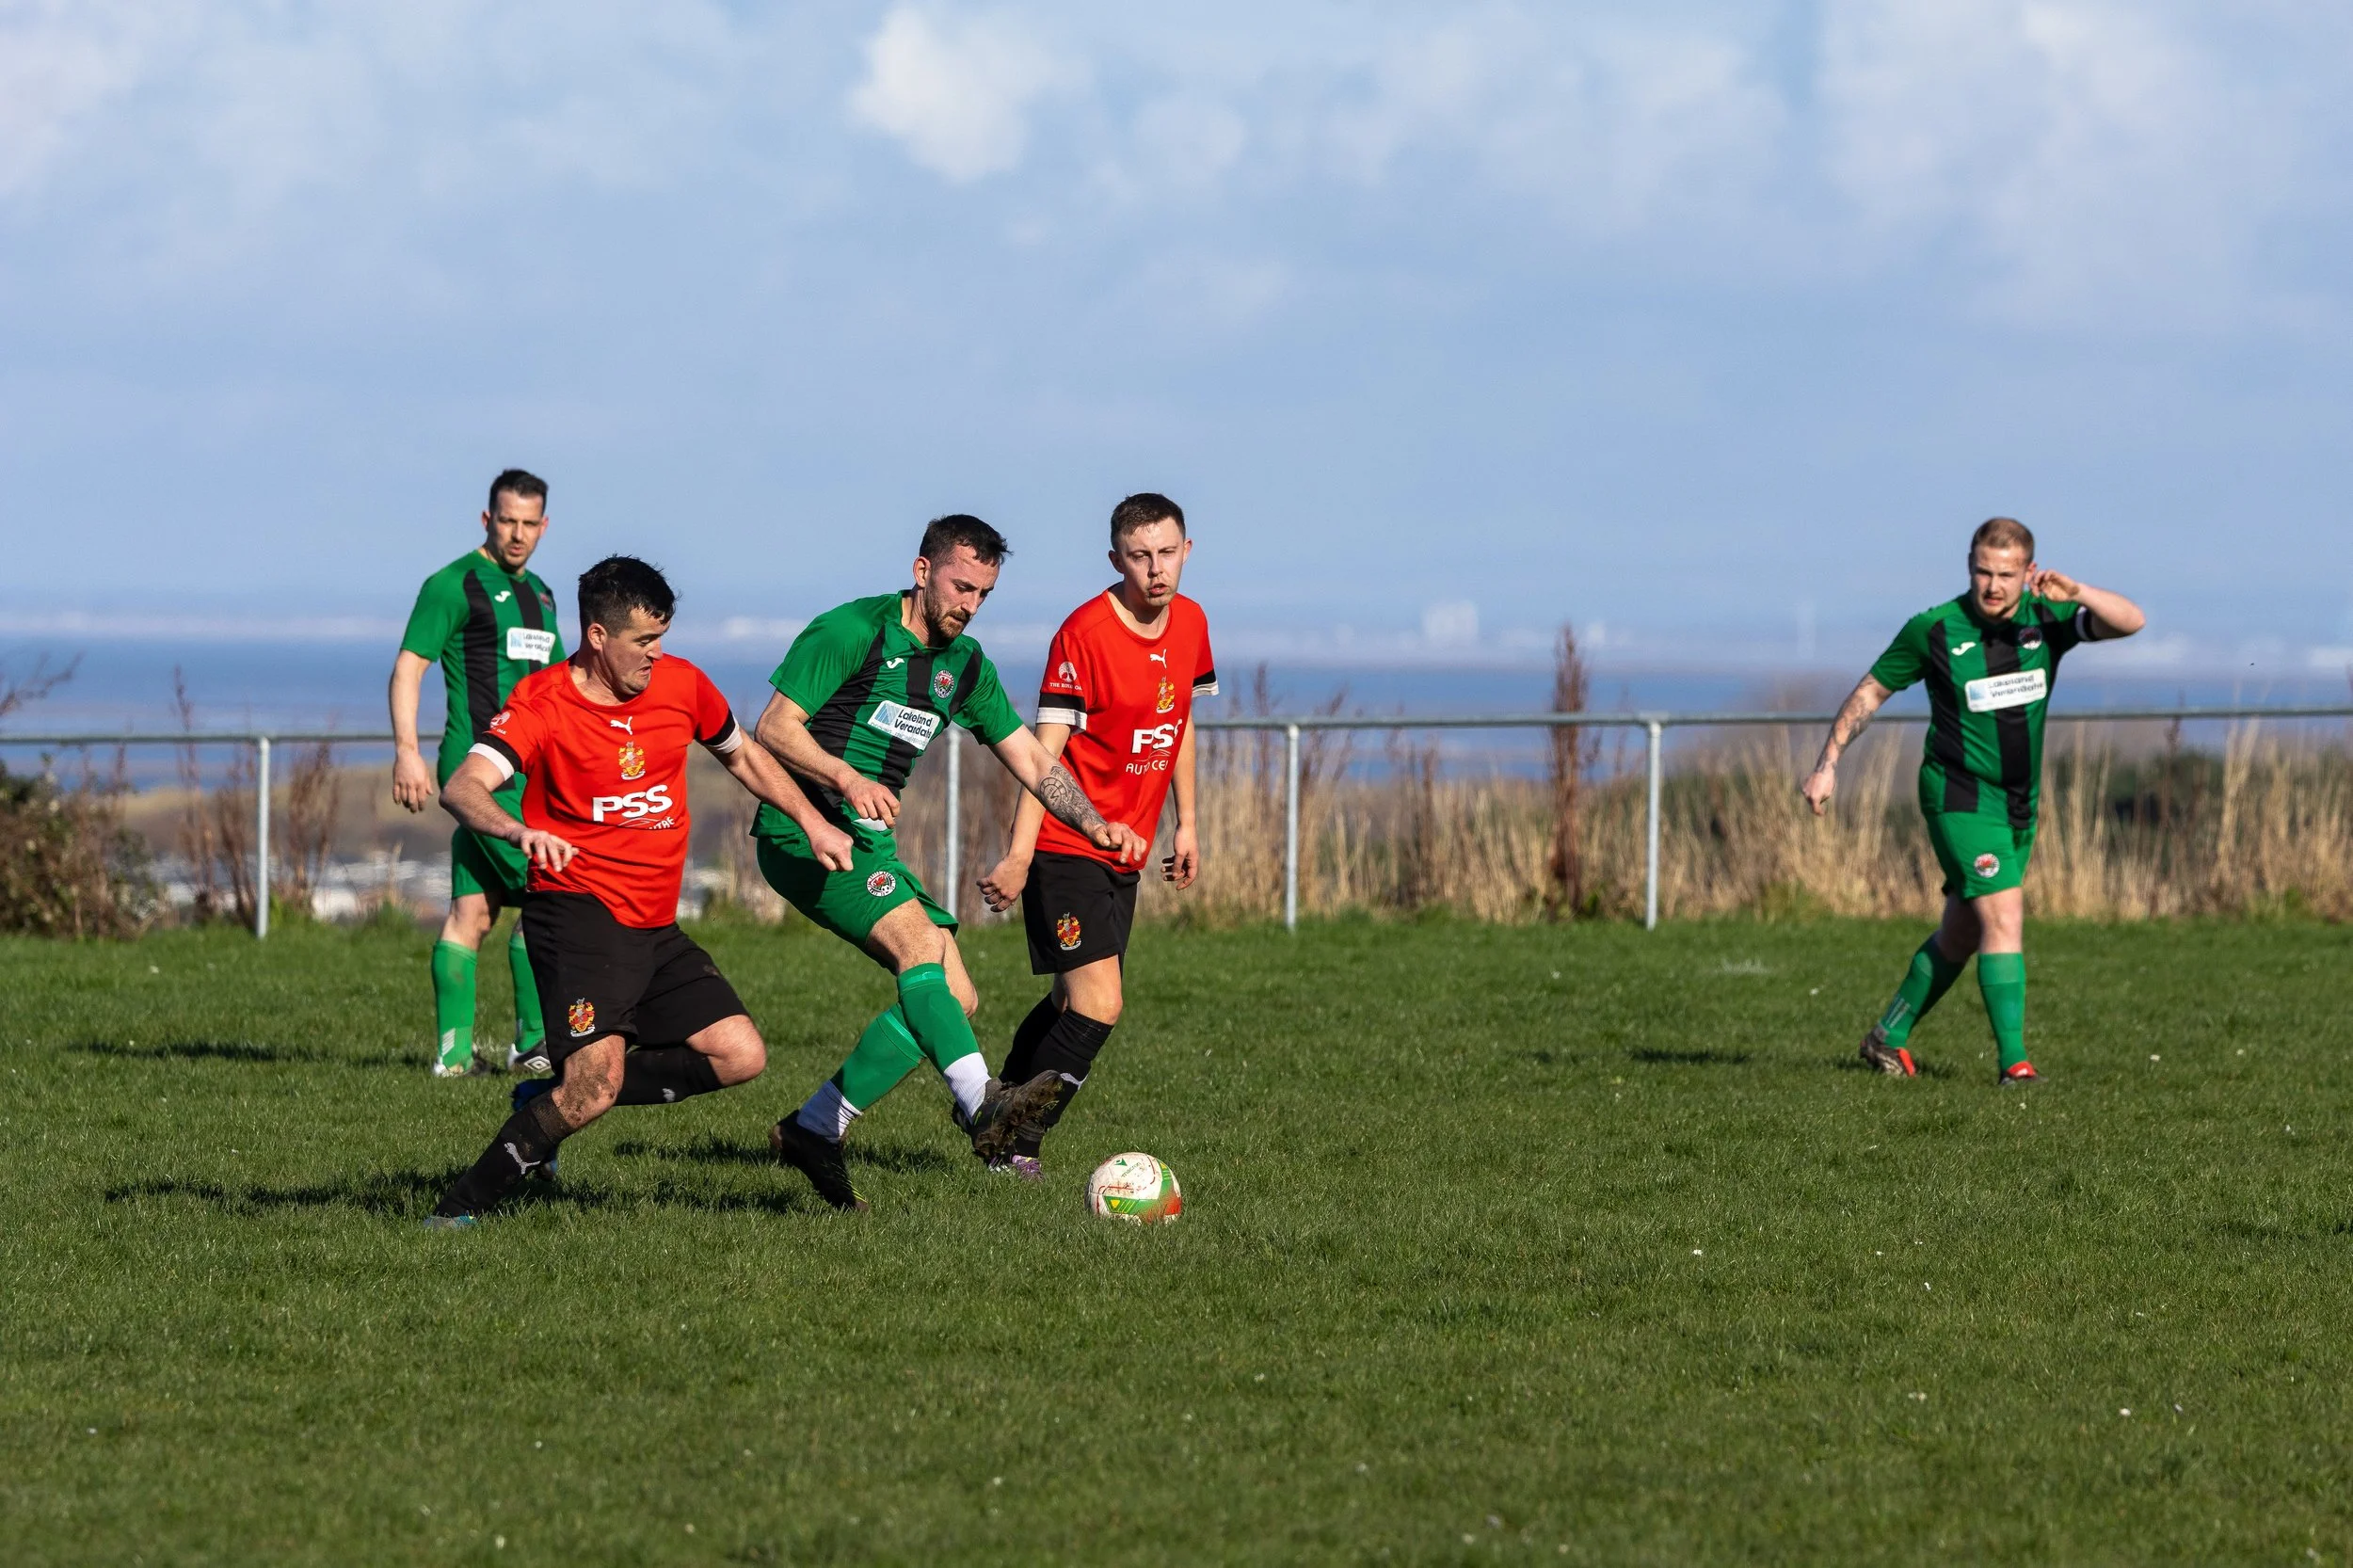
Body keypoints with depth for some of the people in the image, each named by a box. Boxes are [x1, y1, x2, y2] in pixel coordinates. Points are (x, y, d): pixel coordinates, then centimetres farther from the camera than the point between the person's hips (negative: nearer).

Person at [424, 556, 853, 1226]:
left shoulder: (681, 684, 5)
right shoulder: (542, 702, -12)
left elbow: (742, 756, 25)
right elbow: (464, 787, -27)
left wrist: (813, 824, 19)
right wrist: (518, 830, -47)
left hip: (655, 928, 7)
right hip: (578, 913, -7)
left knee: (741, 1056, -4)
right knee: (595, 1084, -24)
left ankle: (550, 1102, 7)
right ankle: (462, 1207, -11)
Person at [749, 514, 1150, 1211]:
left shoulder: (966, 667, 12)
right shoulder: (850, 631, -10)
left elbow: (1033, 761, 13)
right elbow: (774, 728, -15)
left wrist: (1096, 826, -4)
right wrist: (847, 777, -31)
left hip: (870, 843, 9)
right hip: (801, 833, -9)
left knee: (955, 997, 0)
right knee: (920, 940, -29)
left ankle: (815, 1129, 8)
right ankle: (981, 1103, -46)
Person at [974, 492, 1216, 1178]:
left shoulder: (1190, 623, 4)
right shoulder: (1085, 632, -18)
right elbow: (1047, 749, -20)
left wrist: (1186, 824, 19)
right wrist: (1019, 855, -27)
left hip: (1124, 852, 8)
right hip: (1066, 847, -8)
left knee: (1073, 1002, 14)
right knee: (1098, 1005, -17)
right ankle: (1019, 1144, -8)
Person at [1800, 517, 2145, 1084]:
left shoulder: (2047, 618, -4)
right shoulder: (1934, 630, -10)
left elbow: (2131, 621, -16)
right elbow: (1871, 690, 2)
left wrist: (2075, 591, -33)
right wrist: (1827, 766, -2)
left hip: (2018, 803, 5)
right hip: (1960, 796, -5)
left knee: (1961, 935, 14)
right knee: (2004, 916, -19)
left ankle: (1889, 1036, 32)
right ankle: (2013, 1062, -19)